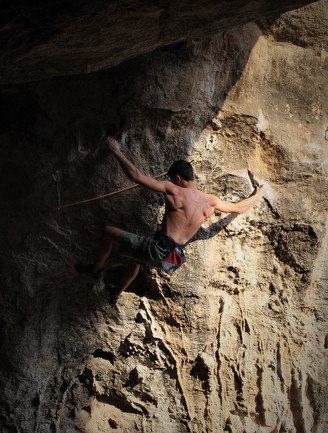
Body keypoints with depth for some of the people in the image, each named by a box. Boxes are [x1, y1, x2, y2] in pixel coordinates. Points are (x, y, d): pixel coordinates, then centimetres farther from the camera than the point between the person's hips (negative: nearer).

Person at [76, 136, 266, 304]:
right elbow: (239, 207, 17)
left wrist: (117, 152, -6)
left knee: (109, 231, 10)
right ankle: (117, 294, 54)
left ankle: (96, 269, 26)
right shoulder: (210, 201, 2)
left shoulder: (173, 191, -12)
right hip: (174, 258, 7)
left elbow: (136, 176, -17)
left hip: (156, 249, -7)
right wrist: (259, 194, 36)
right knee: (135, 259, 39)